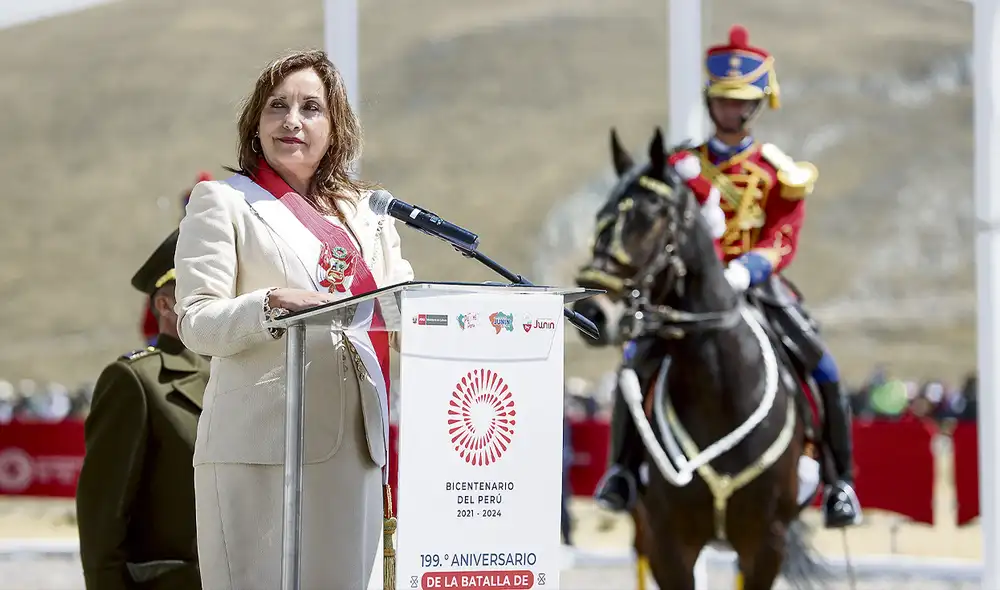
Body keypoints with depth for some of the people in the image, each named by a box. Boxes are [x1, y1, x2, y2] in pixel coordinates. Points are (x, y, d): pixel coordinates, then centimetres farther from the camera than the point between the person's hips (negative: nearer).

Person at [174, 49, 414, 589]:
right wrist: (272, 304, -21)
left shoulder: (364, 211, 20)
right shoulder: (222, 201, 7)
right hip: (262, 442, -4)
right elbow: (196, 322, -3)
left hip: (355, 438, 4)